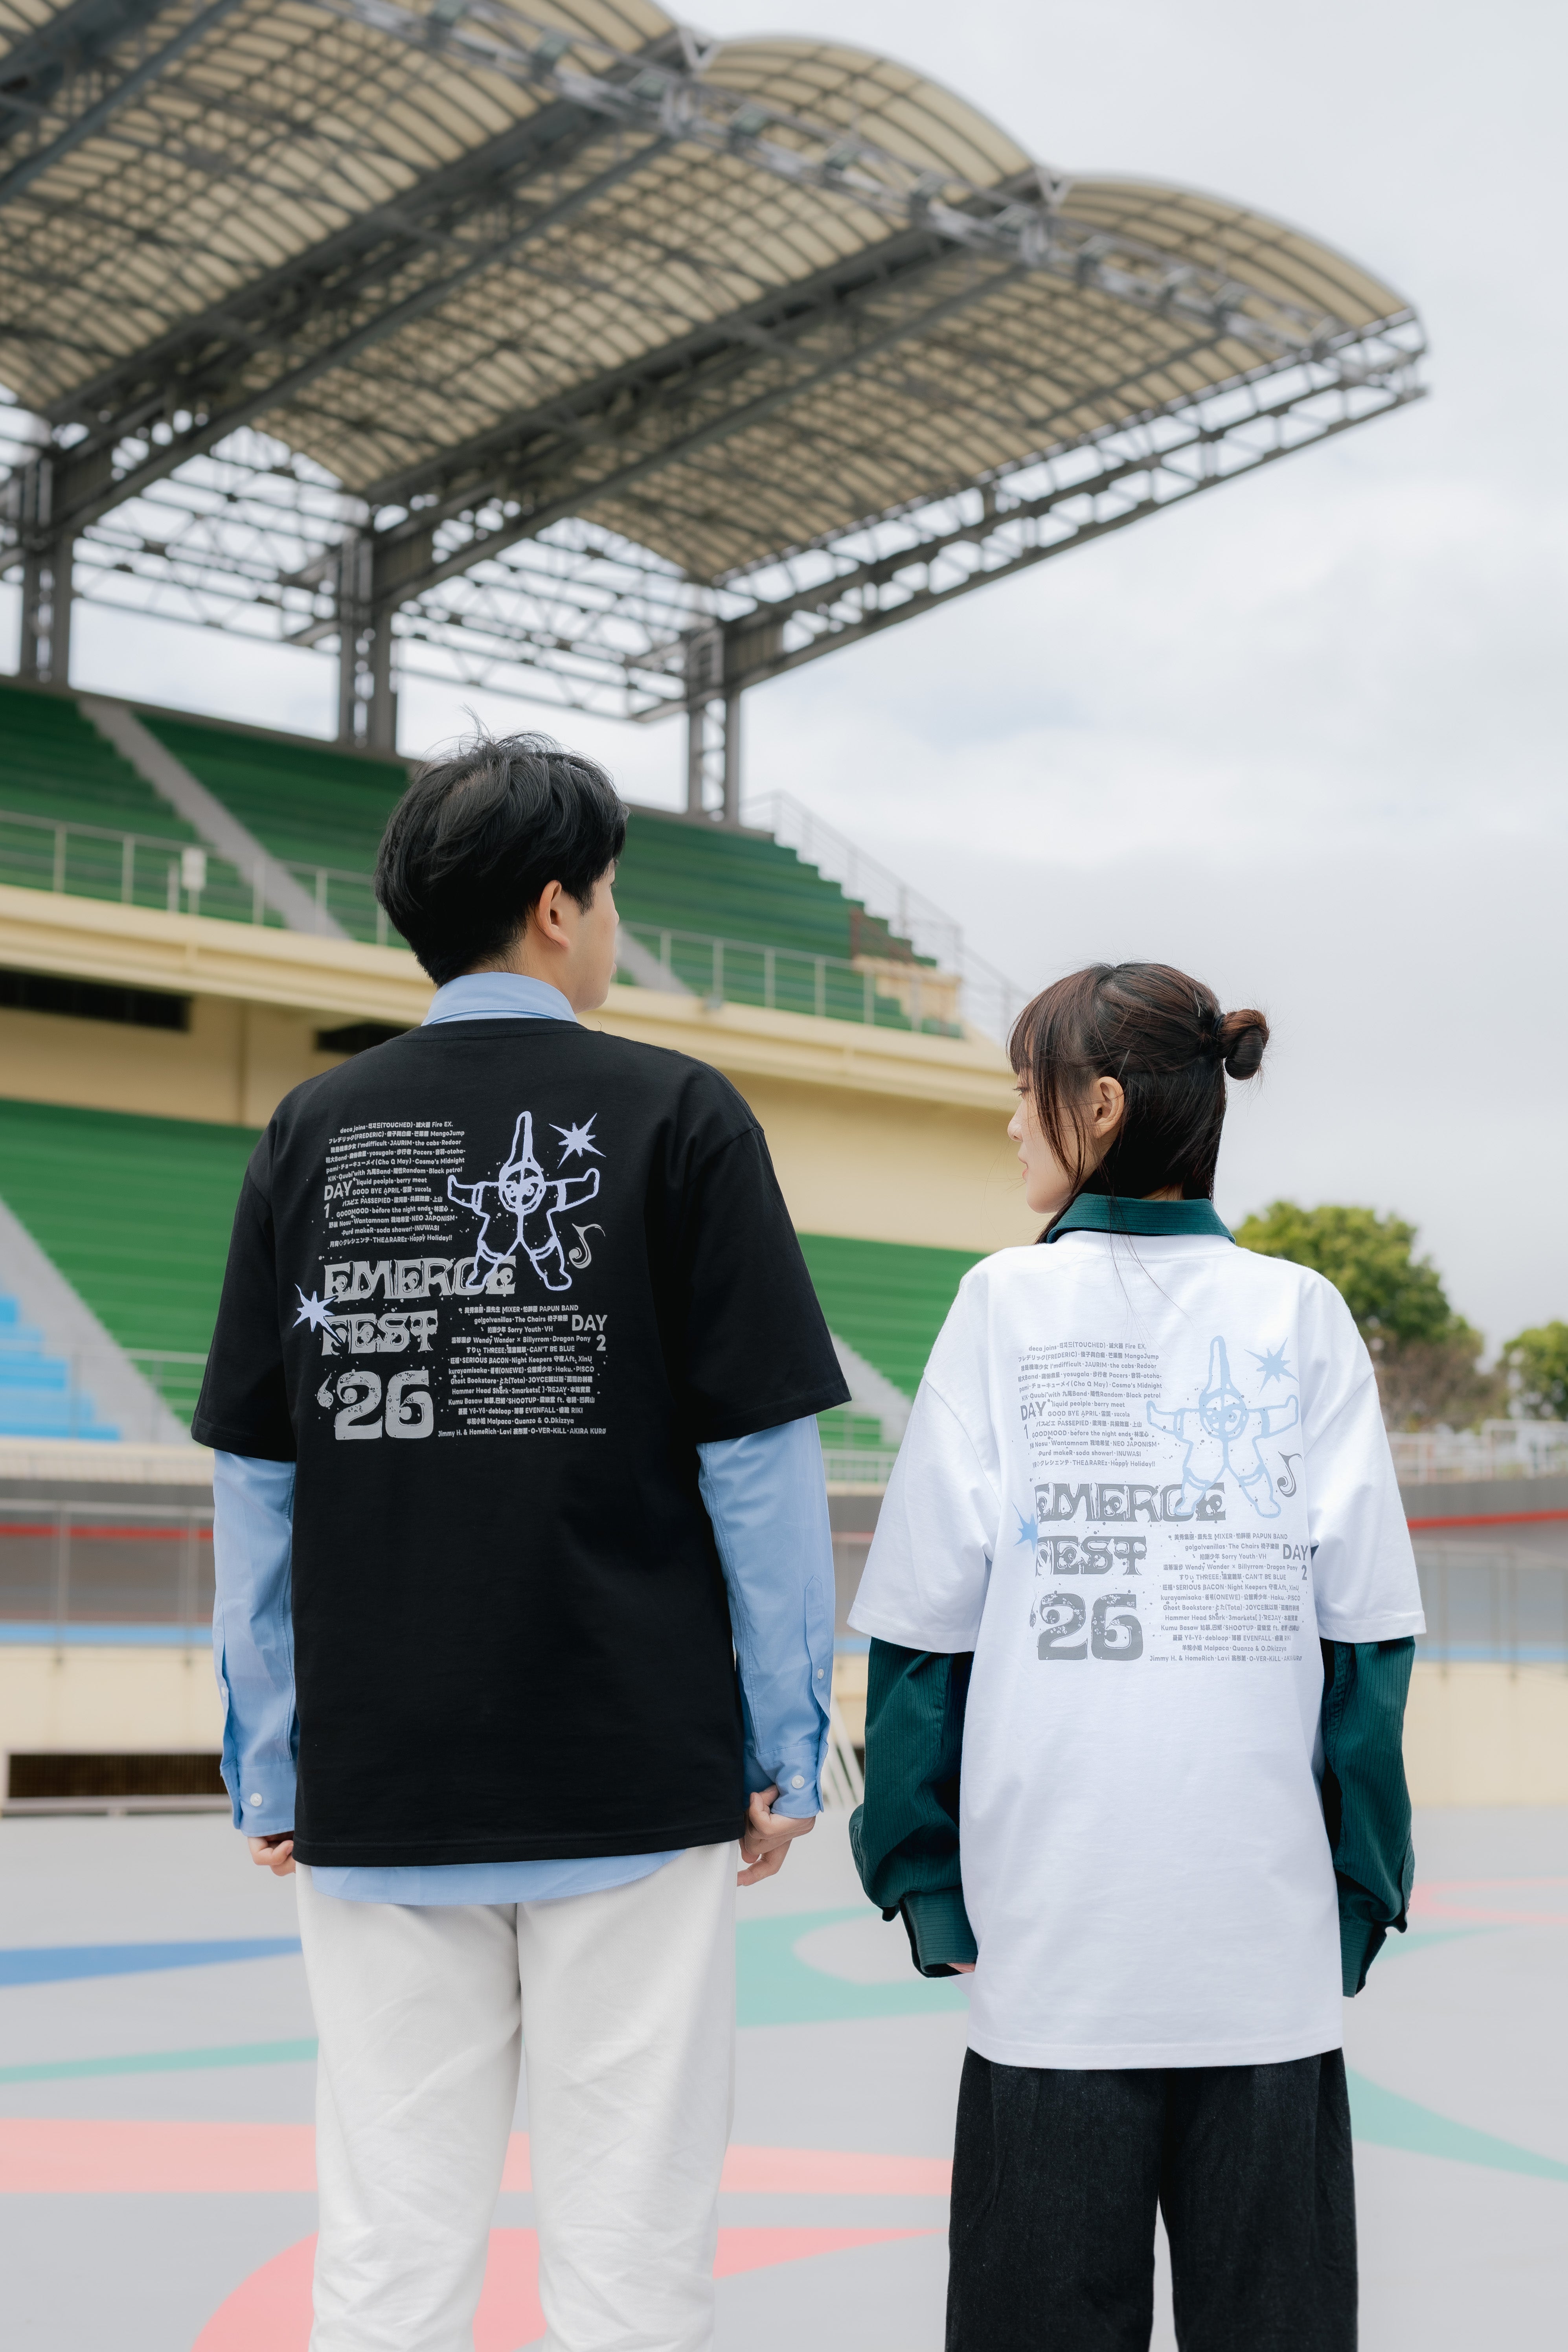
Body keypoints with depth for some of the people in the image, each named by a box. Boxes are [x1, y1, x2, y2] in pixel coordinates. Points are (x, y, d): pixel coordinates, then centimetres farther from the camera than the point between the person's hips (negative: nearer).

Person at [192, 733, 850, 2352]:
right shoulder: (676, 1118, -2)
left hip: (375, 1792, 3)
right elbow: (760, 1466, -4)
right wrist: (788, 1751, 4)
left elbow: (254, 1488, 5)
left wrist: (269, 1773, 12)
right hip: (634, 1781, -2)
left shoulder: (313, 1132, 5)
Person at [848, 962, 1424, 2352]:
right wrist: (1366, 1872, 9)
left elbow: (928, 1610, -3)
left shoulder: (1009, 1303, -2)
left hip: (1057, 1913, -1)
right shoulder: (1302, 1314, 3)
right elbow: (1369, 1620, 2)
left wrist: (921, 1867, 6)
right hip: (1271, 1919, 2)